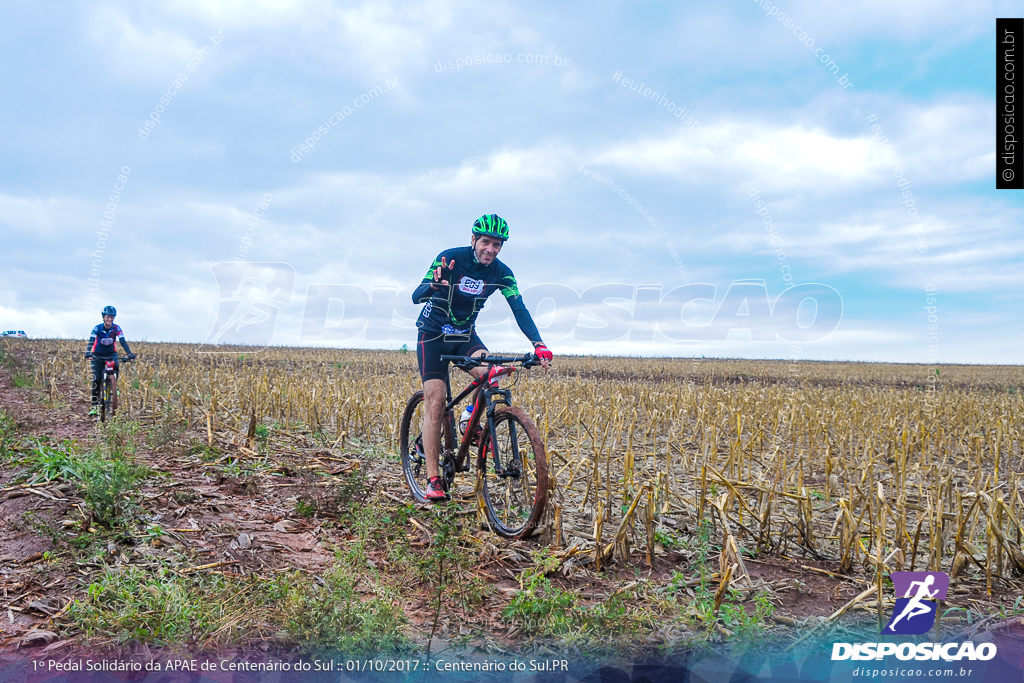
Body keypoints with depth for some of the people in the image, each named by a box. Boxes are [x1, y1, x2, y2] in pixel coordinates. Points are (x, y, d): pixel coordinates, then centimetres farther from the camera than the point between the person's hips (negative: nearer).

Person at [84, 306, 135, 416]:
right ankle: (94, 405, -4)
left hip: (111, 353, 1)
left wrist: (129, 354, -35)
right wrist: (88, 353, -45)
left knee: (115, 366, -33)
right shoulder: (97, 328, -17)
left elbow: (123, 342, -20)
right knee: (97, 379, -11)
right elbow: (91, 342, -27)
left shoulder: (116, 328, -12)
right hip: (98, 355, -1)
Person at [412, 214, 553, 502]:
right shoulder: (450, 259, -19)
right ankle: (433, 480, -6)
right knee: (436, 405, -12)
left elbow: (519, 309, -16)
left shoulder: (501, 273, -9)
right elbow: (416, 297, -25)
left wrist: (538, 343, -32)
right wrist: (434, 285, -48)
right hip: (433, 336, -3)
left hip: (465, 336, 3)